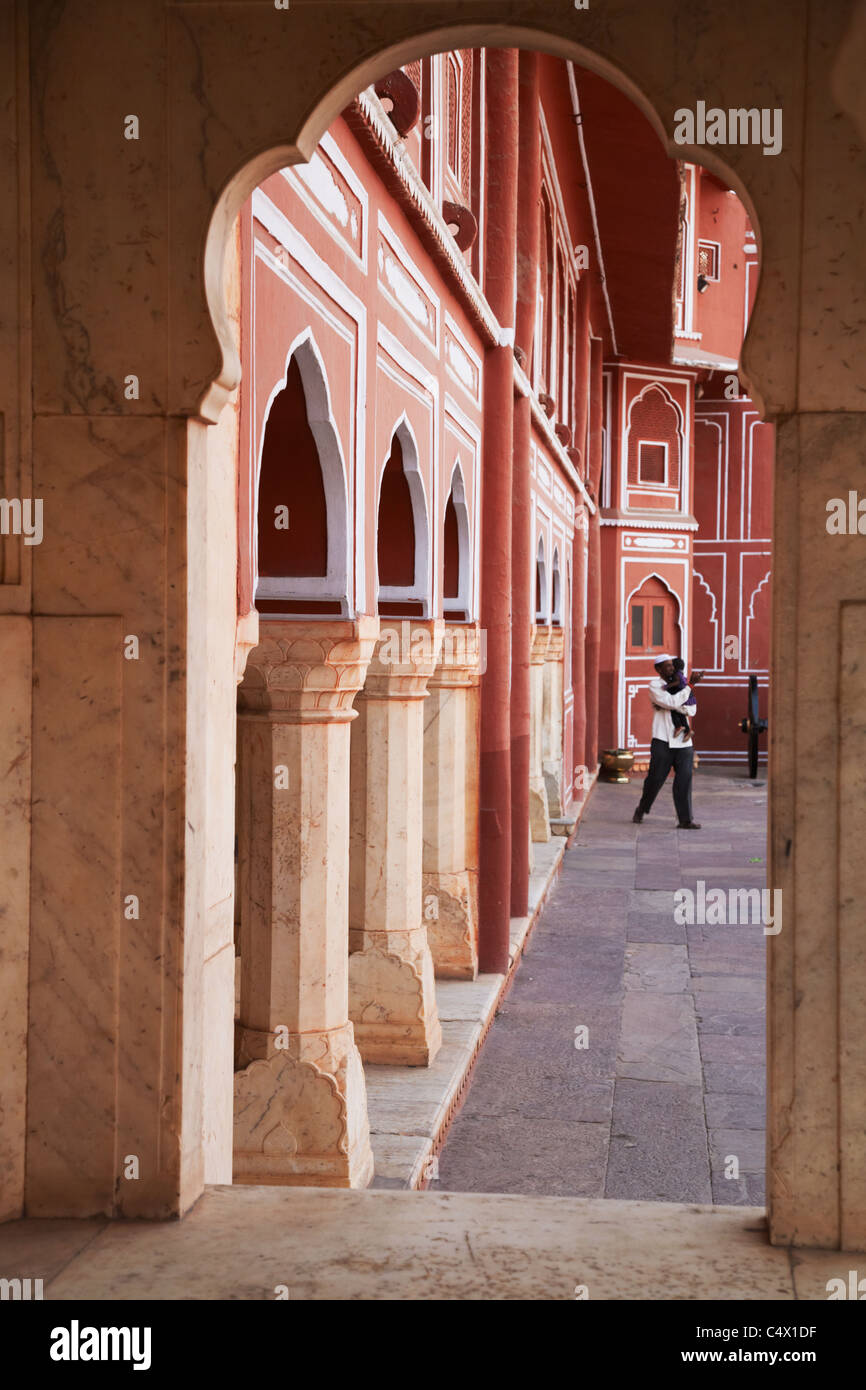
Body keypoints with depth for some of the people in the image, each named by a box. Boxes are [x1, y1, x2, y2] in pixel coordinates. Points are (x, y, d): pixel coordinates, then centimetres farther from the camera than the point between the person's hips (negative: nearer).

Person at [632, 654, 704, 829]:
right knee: (655, 778, 2)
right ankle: (641, 810, 25)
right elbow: (673, 703, -17)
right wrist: (691, 685, -16)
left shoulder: (678, 684, 16)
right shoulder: (654, 686, -3)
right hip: (663, 741, -4)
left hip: (683, 742, 5)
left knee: (684, 780, -3)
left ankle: (685, 819, -3)